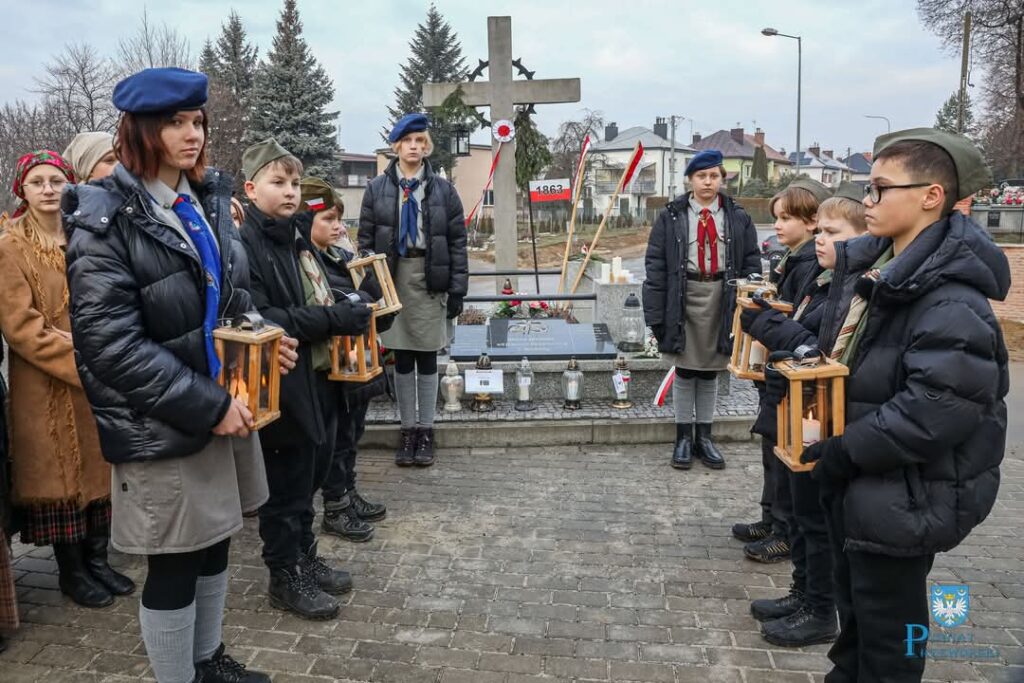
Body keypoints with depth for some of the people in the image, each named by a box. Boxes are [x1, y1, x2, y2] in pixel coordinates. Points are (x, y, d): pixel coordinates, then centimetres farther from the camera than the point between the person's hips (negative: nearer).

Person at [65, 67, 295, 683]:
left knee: (214, 544, 20)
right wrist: (206, 405, -20)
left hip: (225, 405, 7)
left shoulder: (207, 198, 7)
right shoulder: (105, 219, -13)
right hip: (160, 427, -7)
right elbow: (112, 344, -19)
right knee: (175, 565, 7)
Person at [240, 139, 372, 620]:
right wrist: (334, 319, -23)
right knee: (287, 483, 6)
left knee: (312, 472, 20)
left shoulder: (298, 233, 11)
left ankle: (305, 557, 39)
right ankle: (284, 577, 25)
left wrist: (346, 310, 5)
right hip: (283, 384, -8)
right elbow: (258, 319, -25)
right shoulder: (245, 243, -16)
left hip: (317, 377, 9)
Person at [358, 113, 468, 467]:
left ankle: (425, 430, 16)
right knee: (402, 358, 7)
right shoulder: (377, 188, 4)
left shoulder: (443, 189, 2)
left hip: (430, 279, -1)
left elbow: (458, 241, 1)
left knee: (427, 357, 6)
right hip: (392, 278, 1)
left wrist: (458, 289, -5)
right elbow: (366, 239, 3)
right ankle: (408, 429, 18)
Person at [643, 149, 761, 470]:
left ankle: (704, 438, 25)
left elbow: (751, 263, 4)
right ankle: (683, 438, 20)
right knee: (685, 371, 7)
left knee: (710, 372, 12)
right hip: (684, 296, -1)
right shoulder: (671, 217, -2)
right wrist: (657, 313, -8)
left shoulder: (738, 218, 3)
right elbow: (655, 266, -3)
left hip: (722, 298, 2)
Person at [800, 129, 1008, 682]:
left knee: (886, 623, 10)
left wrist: (840, 454, -23)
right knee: (853, 604, 26)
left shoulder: (949, 298, -25)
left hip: (902, 497, -9)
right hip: (854, 481, 9)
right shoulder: (874, 264, 5)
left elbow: (939, 408, -30)